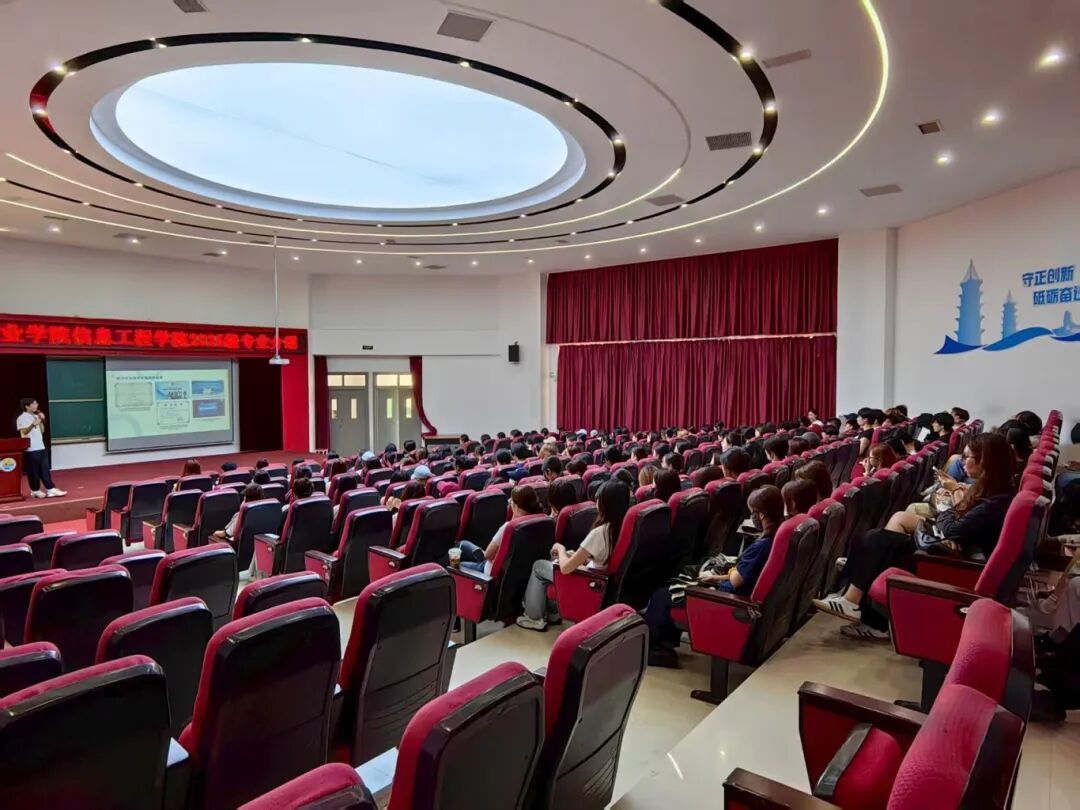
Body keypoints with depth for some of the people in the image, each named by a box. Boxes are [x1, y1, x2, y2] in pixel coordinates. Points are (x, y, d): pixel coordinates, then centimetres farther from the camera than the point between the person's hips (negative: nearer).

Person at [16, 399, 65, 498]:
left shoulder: (36, 416, 15)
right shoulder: (22, 418, -8)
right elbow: (23, 432, -17)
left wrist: (42, 421, 3)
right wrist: (33, 424, -30)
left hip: (41, 447, 7)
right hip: (31, 449, -7)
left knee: (45, 470, 4)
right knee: (33, 471, 1)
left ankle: (50, 489, 3)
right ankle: (35, 491, 11)